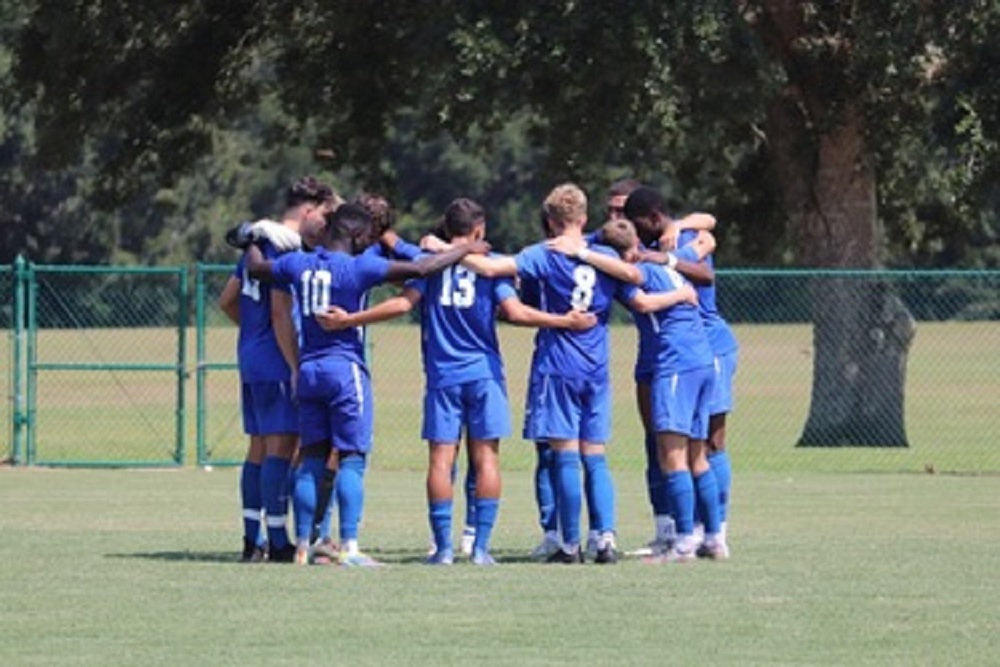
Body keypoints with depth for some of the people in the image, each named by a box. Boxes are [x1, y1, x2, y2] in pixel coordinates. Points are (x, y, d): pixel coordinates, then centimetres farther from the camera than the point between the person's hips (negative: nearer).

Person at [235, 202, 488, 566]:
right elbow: (421, 269, -14)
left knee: (312, 459, 10)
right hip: (346, 369, -6)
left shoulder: (298, 263, 4)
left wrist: (253, 242, 44)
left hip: (309, 369, 6)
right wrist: (465, 250, -2)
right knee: (351, 459, -5)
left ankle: (303, 544, 10)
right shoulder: (357, 267, -12)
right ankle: (349, 547, -13)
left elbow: (256, 267, 22)